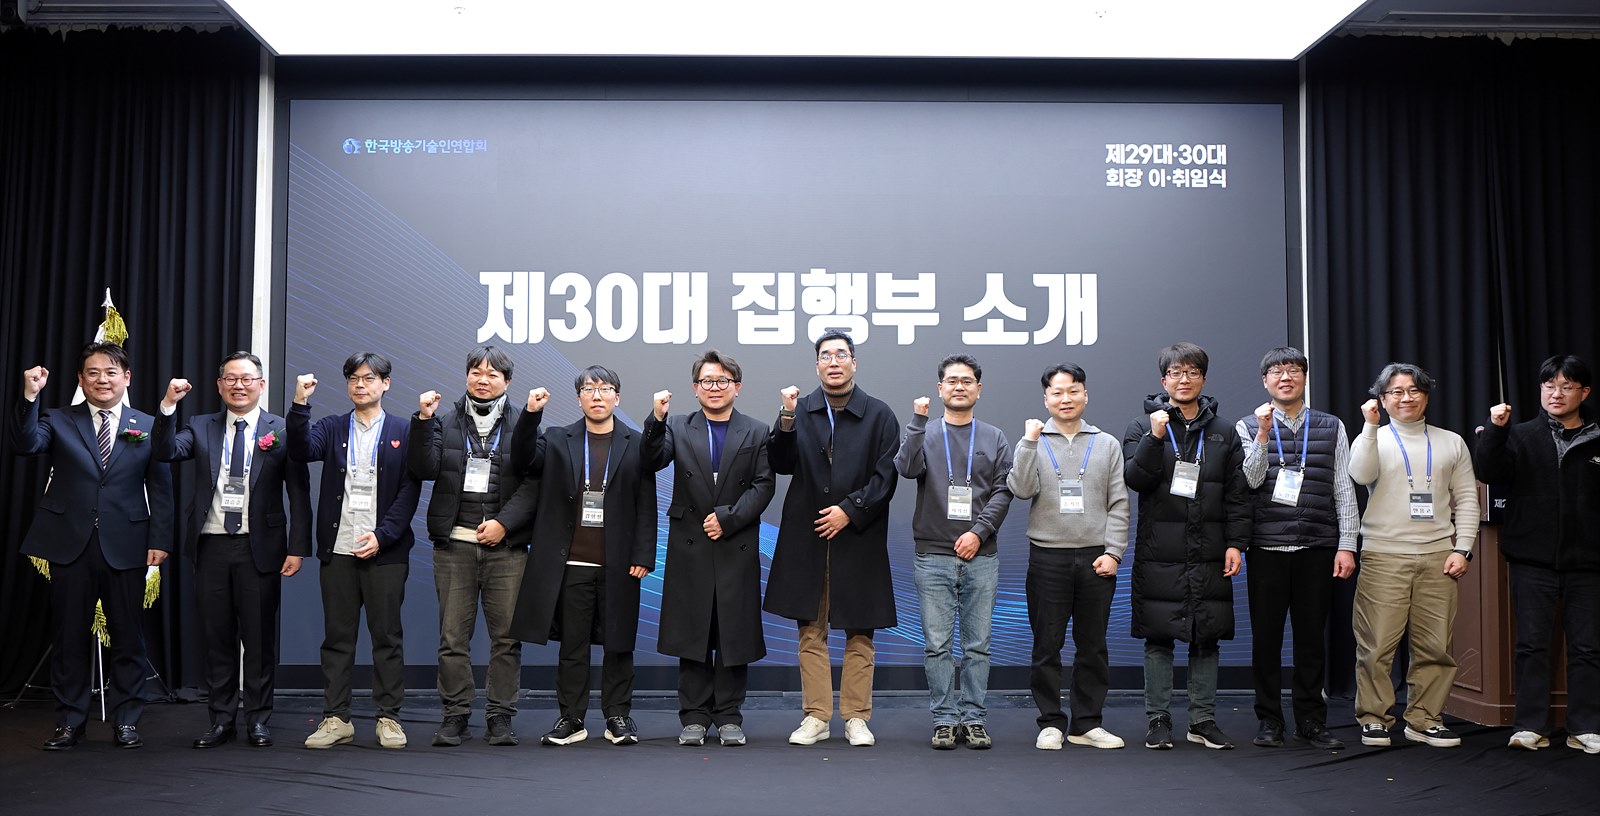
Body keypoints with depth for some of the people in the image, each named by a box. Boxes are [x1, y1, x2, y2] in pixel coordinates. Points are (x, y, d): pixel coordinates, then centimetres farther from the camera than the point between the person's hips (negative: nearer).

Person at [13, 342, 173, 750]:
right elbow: (25, 444, -13)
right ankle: (69, 721, 20)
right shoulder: (58, 421, 8)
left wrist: (159, 540, -3)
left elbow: (160, 488, 5)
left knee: (127, 638, 5)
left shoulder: (147, 427, 7)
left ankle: (126, 721, 15)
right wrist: (30, 396, -24)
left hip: (126, 546, 0)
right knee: (68, 637, 8)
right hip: (71, 545, 0)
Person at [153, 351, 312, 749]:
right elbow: (165, 452, -7)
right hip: (212, 547, 3)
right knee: (216, 635, 9)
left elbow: (299, 493, -1)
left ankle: (259, 720, 15)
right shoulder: (201, 428, 10)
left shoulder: (282, 431, 1)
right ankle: (222, 719, 19)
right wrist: (169, 405, -17)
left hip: (260, 547, -2)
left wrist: (298, 548, -7)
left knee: (260, 637, 3)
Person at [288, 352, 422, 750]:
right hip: (338, 549, 2)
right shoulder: (331, 427, 11)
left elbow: (409, 490, -1)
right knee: (337, 637, 6)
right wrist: (300, 404, -20)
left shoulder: (402, 431, 5)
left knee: (387, 636, 4)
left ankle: (389, 718, 12)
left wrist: (381, 536, -10)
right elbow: (301, 451, -9)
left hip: (385, 551, -2)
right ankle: (335, 719, 14)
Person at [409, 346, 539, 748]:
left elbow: (533, 482, -1)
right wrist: (423, 421, -12)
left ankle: (500, 715, 11)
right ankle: (454, 715, 13)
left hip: (506, 545, -1)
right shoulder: (444, 420, 10)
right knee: (453, 635, 4)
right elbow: (424, 469, -2)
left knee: (506, 635, 2)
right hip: (454, 542, 1)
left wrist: (504, 522, -11)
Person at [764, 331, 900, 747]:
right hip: (807, 539, 1)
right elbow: (782, 465, -1)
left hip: (859, 539, -1)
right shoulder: (800, 410, 7)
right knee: (811, 631, 6)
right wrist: (787, 420, -14)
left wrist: (849, 510, -11)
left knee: (859, 634, 5)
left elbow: (885, 476, -1)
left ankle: (856, 717, 15)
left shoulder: (879, 415, 3)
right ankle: (815, 716, 14)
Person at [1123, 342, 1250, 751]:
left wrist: (1236, 543, 1)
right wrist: (1155, 437, -16)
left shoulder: (1223, 432, 11)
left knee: (1206, 637, 7)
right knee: (1158, 638, 2)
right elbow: (1134, 479, -6)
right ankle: (1158, 719, 12)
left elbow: (1238, 493, 9)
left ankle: (1203, 719, 17)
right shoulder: (1143, 426, 5)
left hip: (1209, 554, 2)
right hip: (1159, 552, -2)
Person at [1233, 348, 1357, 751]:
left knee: (1312, 636, 5)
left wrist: (1346, 546, 1)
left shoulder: (1332, 427, 11)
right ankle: (1269, 720, 13)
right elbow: (1251, 481, -6)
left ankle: (1311, 719, 16)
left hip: (1317, 549, 1)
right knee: (1266, 637, 3)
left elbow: (1344, 491, 8)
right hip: (1267, 548, -1)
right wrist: (1263, 433, -15)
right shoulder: (1249, 427, 7)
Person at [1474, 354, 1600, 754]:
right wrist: (1495, 430, -22)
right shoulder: (1522, 436, 4)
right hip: (1532, 559, 0)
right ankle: (1531, 726, 10)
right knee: (1532, 644, 3)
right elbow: (1488, 472, -10)